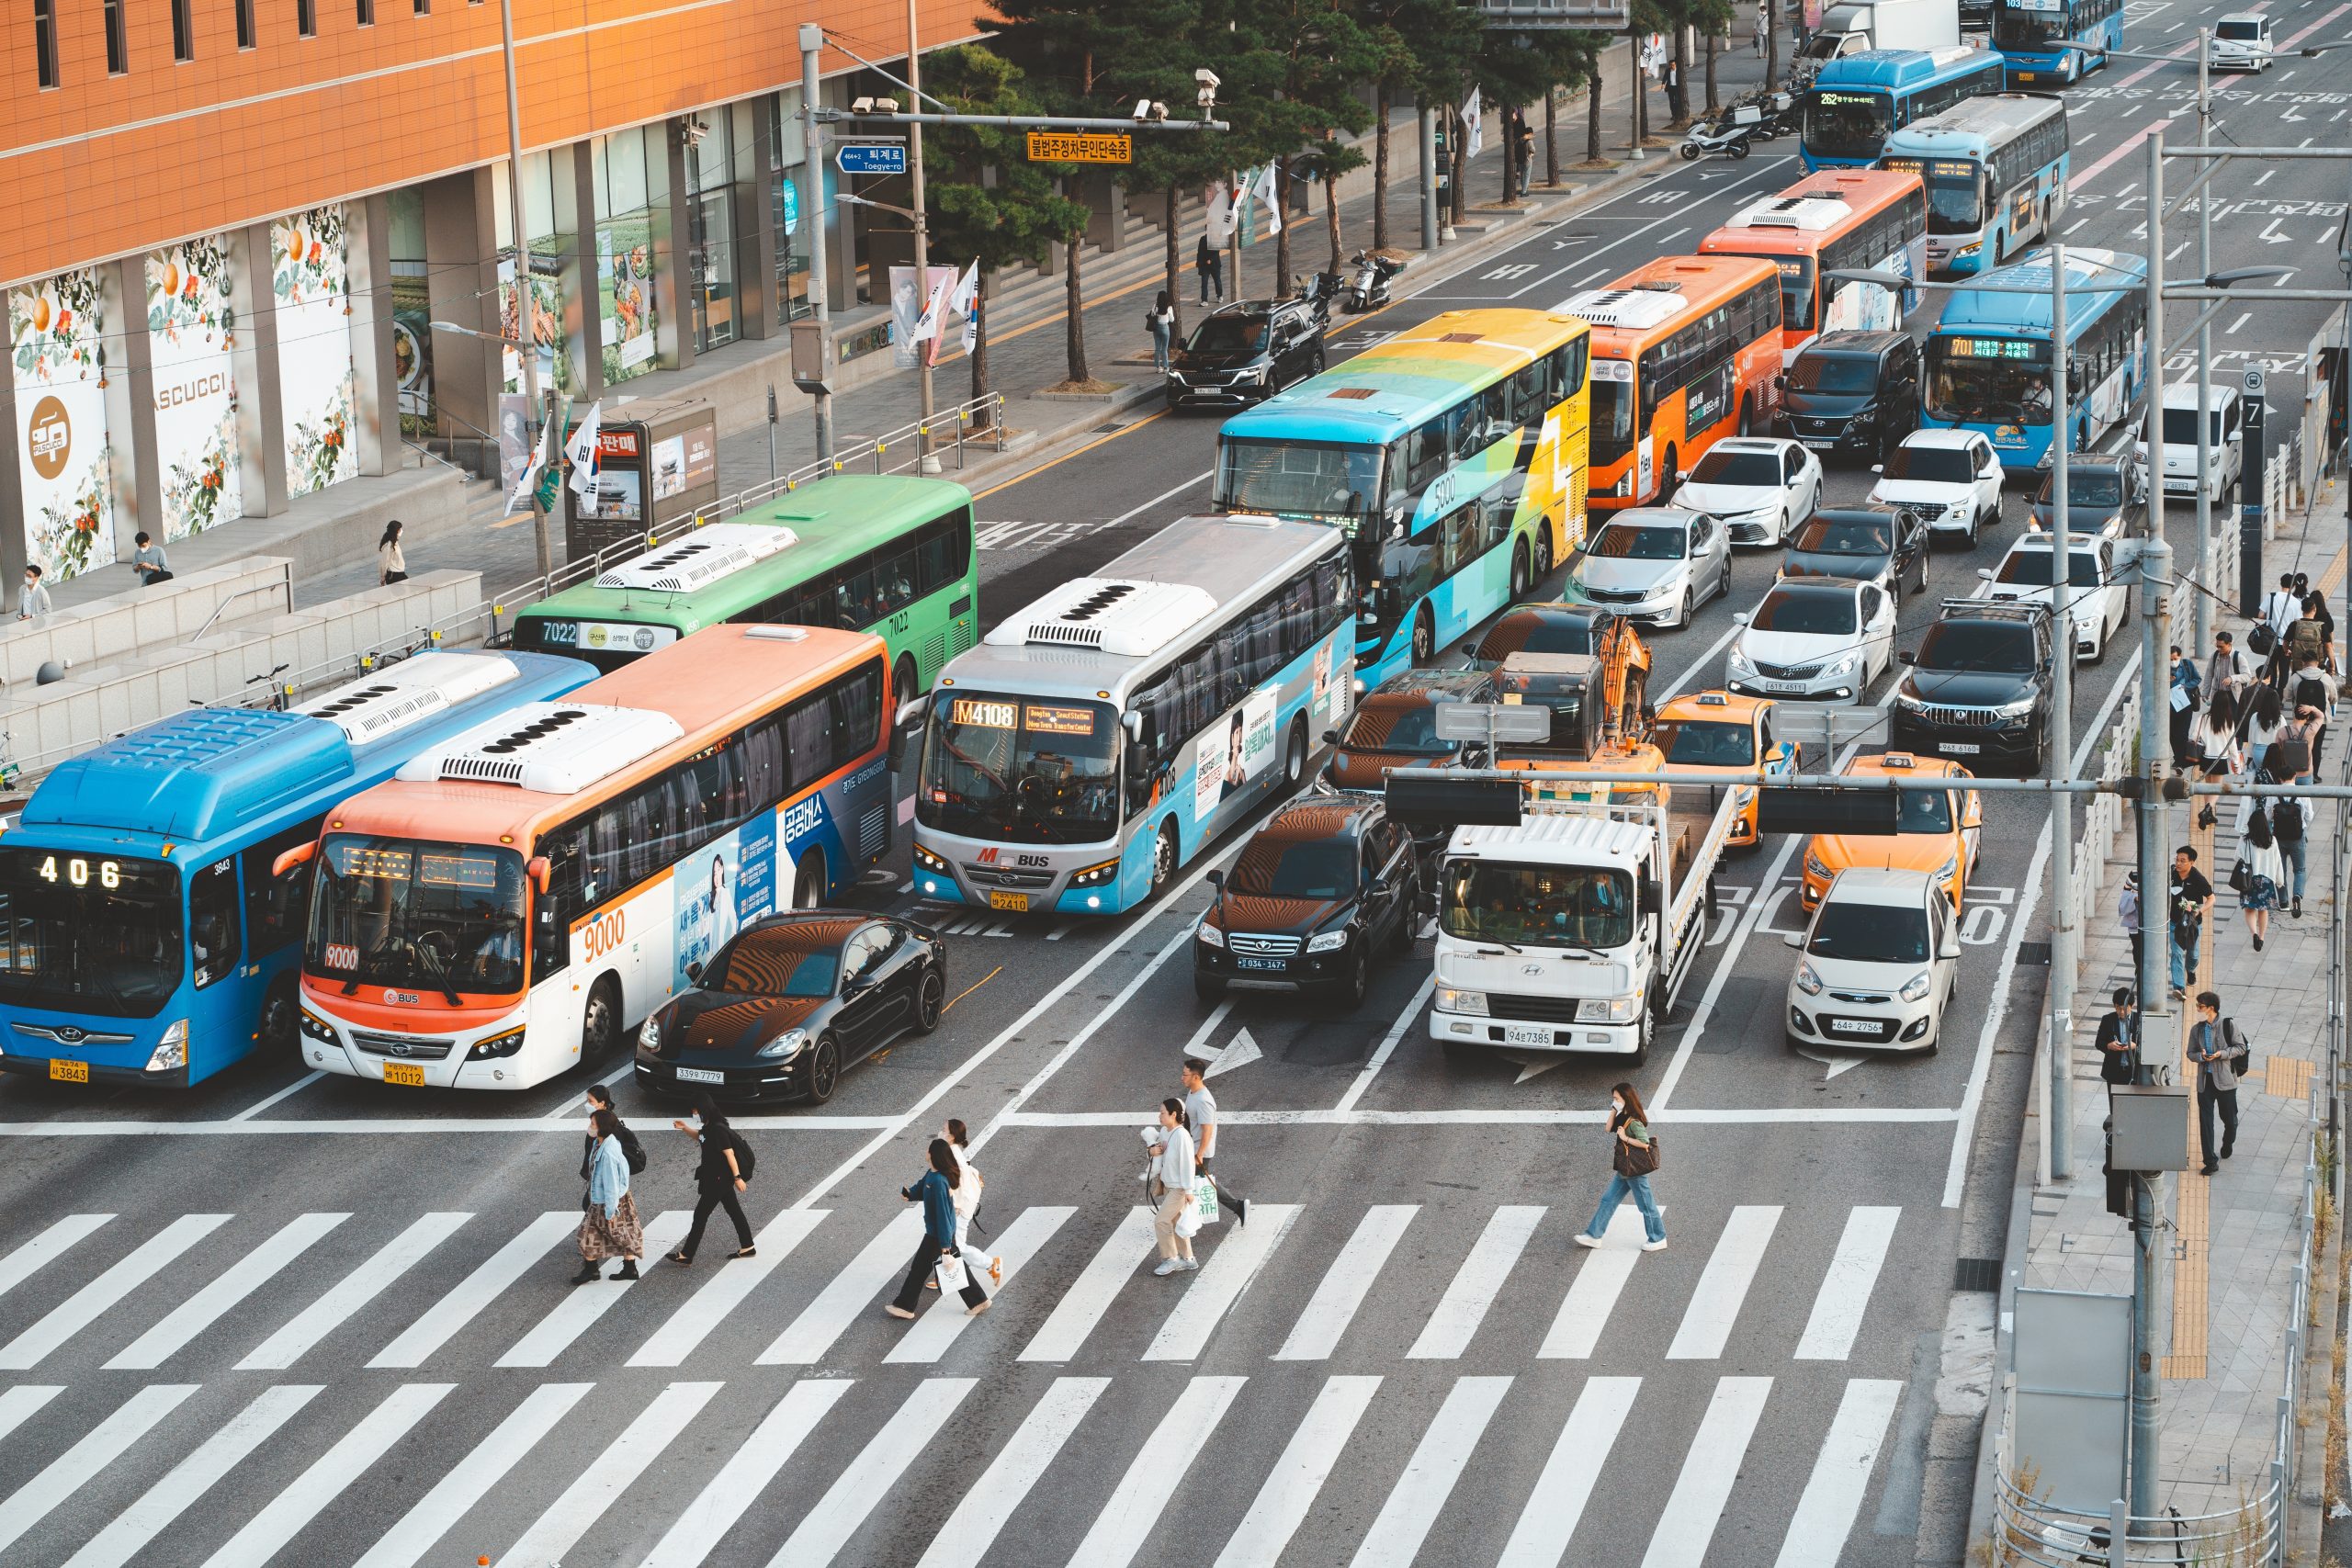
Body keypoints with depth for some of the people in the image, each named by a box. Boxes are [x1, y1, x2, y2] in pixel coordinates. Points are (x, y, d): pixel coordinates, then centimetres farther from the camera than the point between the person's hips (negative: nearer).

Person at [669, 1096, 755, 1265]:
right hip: (714, 1177, 10)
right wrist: (685, 1129, 10)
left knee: (700, 1214, -4)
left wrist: (737, 1177, -23)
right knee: (734, 1211, 16)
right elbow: (699, 1136, 27)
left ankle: (686, 1255, 2)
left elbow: (729, 1154, -24)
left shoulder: (718, 1130, -24)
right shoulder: (709, 1127, 5)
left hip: (719, 1179, -10)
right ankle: (747, 1248, 25)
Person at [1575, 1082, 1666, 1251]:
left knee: (1645, 1205, 3)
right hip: (1624, 1170, 10)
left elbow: (1645, 1143, -25)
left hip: (1635, 1169, -10)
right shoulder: (1623, 1117, 7)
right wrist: (1613, 1110, 2)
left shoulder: (1634, 1121, -21)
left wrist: (1625, 1138, -20)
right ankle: (1593, 1235, 18)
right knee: (1608, 1200, 13)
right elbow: (1609, 1129, 10)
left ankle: (1658, 1240, 14)